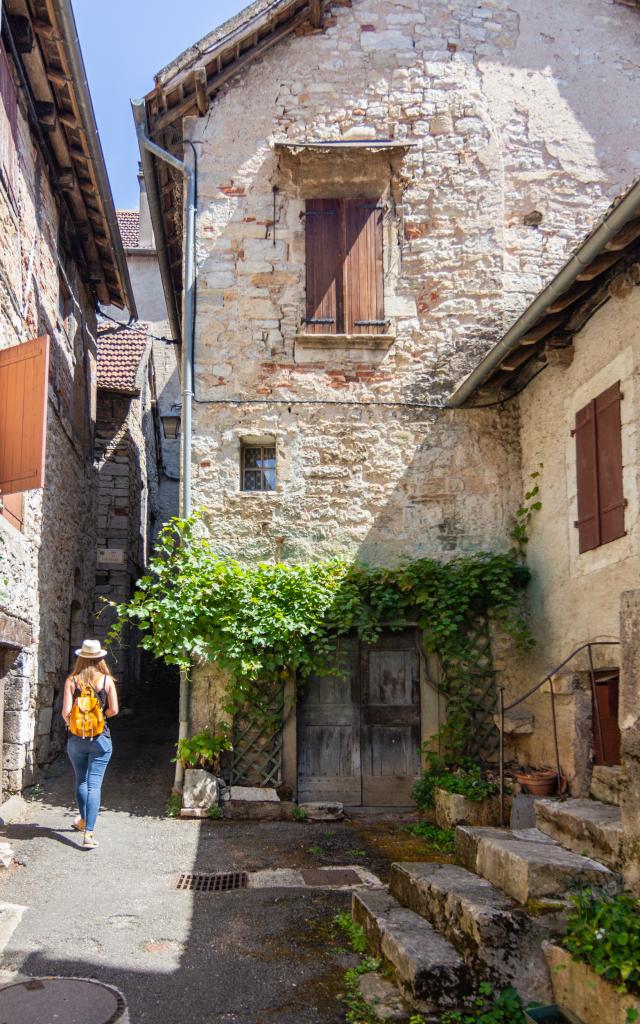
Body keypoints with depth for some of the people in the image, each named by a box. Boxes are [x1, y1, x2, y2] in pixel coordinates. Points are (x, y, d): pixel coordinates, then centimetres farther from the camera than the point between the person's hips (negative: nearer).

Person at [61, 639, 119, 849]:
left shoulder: (71, 680, -4)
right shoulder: (107, 680, -5)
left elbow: (66, 711, -10)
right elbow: (113, 710, -7)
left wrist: (69, 722, 11)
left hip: (76, 738, 1)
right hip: (100, 738, -1)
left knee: (81, 780, 21)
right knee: (94, 784, -2)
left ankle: (83, 820, 40)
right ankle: (88, 834, -10)